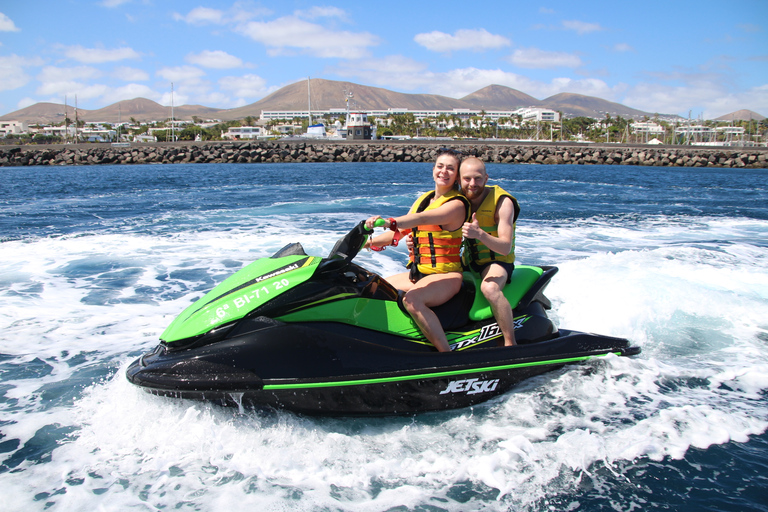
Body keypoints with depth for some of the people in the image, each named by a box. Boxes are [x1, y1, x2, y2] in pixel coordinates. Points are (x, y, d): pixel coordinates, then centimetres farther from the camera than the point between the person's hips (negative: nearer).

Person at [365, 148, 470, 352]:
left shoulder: (457, 204, -12)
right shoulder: (424, 199, 14)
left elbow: (424, 219, -31)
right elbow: (400, 232, 16)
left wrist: (390, 222, -47)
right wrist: (366, 242, 6)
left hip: (446, 276, -9)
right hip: (418, 274, 9)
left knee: (412, 300, -35)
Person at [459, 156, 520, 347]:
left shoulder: (502, 202, -16)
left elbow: (506, 247, -23)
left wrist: (480, 234, -42)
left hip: (497, 260, -6)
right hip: (468, 261, 6)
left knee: (489, 287, -37)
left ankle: (510, 343, -29)